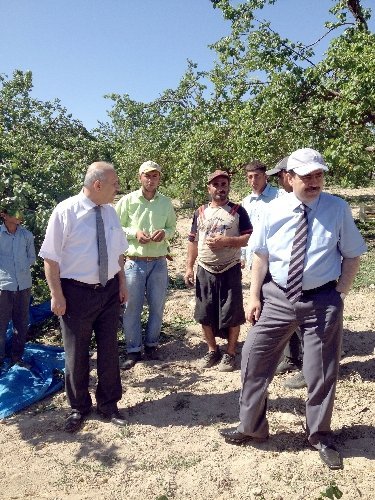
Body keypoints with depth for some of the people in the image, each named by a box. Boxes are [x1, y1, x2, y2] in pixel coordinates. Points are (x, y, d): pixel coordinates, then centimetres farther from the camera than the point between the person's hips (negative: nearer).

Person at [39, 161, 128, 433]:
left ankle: (108, 404, 33)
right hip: (77, 292, -4)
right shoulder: (65, 211, -13)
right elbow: (51, 257, -12)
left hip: (110, 291, 5)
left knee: (109, 349, 14)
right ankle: (79, 407, 33)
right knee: (77, 353, 10)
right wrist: (57, 295, -13)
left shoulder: (111, 211, 3)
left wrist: (122, 284, 9)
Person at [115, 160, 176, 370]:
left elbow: (173, 227, 13)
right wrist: (134, 233, -16)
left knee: (157, 307, 11)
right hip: (135, 262, -2)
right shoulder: (128, 200, -3)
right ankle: (134, 350, 17)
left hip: (159, 262, 2)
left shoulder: (166, 202, 5)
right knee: (132, 308, 3)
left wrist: (165, 232, -9)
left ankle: (152, 344, 29)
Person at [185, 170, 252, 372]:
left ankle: (230, 353, 19)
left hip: (230, 270, -3)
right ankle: (212, 351, 26)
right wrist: (189, 267, 5)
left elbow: (250, 238, -6)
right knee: (205, 314, 9)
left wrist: (227, 241, -19)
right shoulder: (200, 212, 10)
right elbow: (193, 241, 11)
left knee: (231, 314, 3)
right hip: (204, 271, 3)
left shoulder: (238, 211, 0)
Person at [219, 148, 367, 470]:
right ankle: (251, 427, 31)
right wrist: (255, 296, 1)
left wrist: (340, 294, -6)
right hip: (277, 298, 2)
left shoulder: (338, 209, -6)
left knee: (322, 372, 12)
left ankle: (320, 436, 38)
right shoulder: (275, 210, -2)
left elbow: (352, 256, 2)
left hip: (322, 301, -1)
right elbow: (261, 256, 4)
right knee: (254, 358, 7)